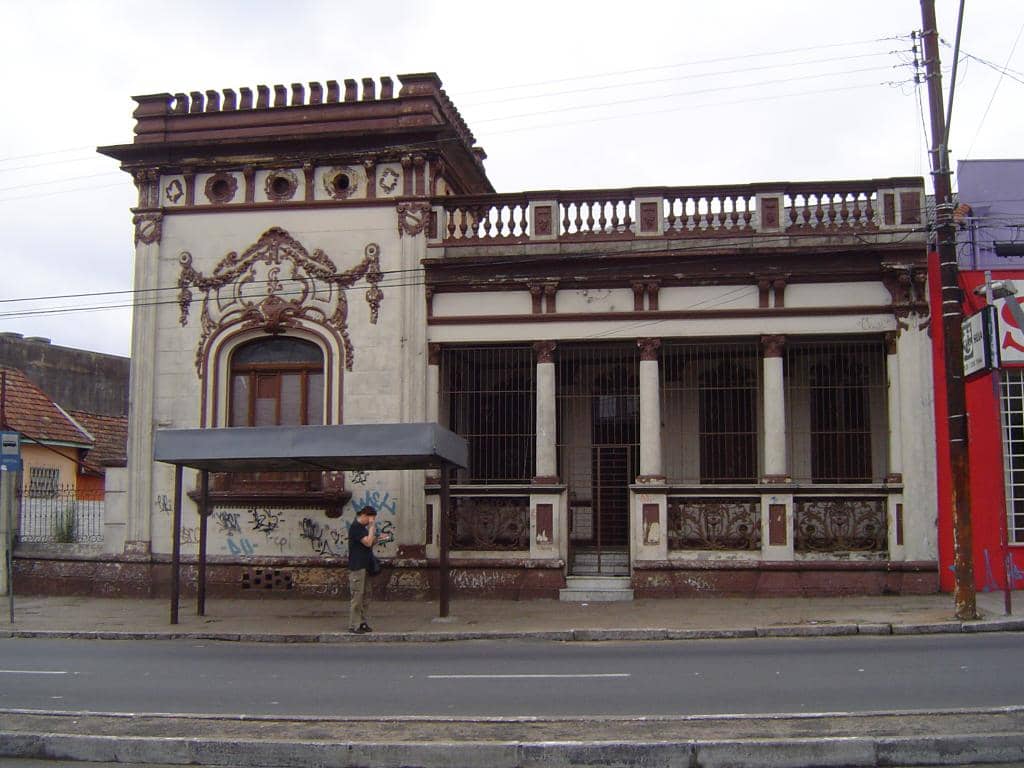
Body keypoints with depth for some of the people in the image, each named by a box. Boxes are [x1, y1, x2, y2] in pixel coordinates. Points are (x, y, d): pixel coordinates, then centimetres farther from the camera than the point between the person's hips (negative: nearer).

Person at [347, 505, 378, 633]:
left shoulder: (363, 527, 18)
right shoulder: (355, 527, -13)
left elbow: (370, 543, 23)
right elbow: (368, 542, -20)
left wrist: (377, 538, 5)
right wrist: (372, 527, -15)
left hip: (365, 566, 10)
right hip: (357, 567, -10)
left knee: (366, 595, 10)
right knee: (357, 596, -7)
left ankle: (362, 622, 16)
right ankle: (353, 625, -3)